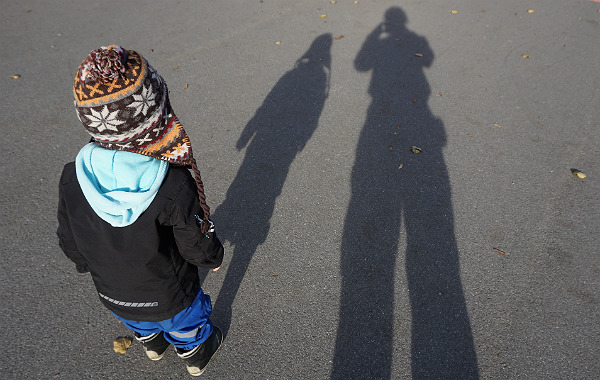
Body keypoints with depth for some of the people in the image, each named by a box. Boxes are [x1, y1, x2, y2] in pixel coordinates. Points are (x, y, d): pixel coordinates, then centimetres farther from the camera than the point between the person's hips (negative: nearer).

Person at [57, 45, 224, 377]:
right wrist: (214, 256, 2)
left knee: (140, 325, 37)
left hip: (113, 296, 4)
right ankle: (195, 356, 61)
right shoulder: (175, 184, -37)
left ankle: (152, 345, 69)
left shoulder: (71, 179, -25)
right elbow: (198, 248, -22)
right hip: (171, 299, -3)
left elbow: (70, 244, -7)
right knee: (188, 326, 31)